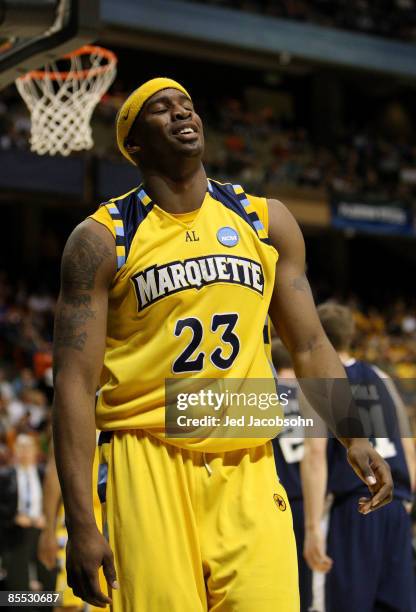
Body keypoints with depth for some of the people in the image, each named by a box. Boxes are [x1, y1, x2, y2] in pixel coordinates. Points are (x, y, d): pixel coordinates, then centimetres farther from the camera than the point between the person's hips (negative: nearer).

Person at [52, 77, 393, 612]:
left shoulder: (265, 222, 11)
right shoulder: (101, 239, -1)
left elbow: (310, 346, 16)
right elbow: (76, 383, -6)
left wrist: (354, 439, 1)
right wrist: (80, 523, -13)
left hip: (248, 467, 3)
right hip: (149, 462, -3)